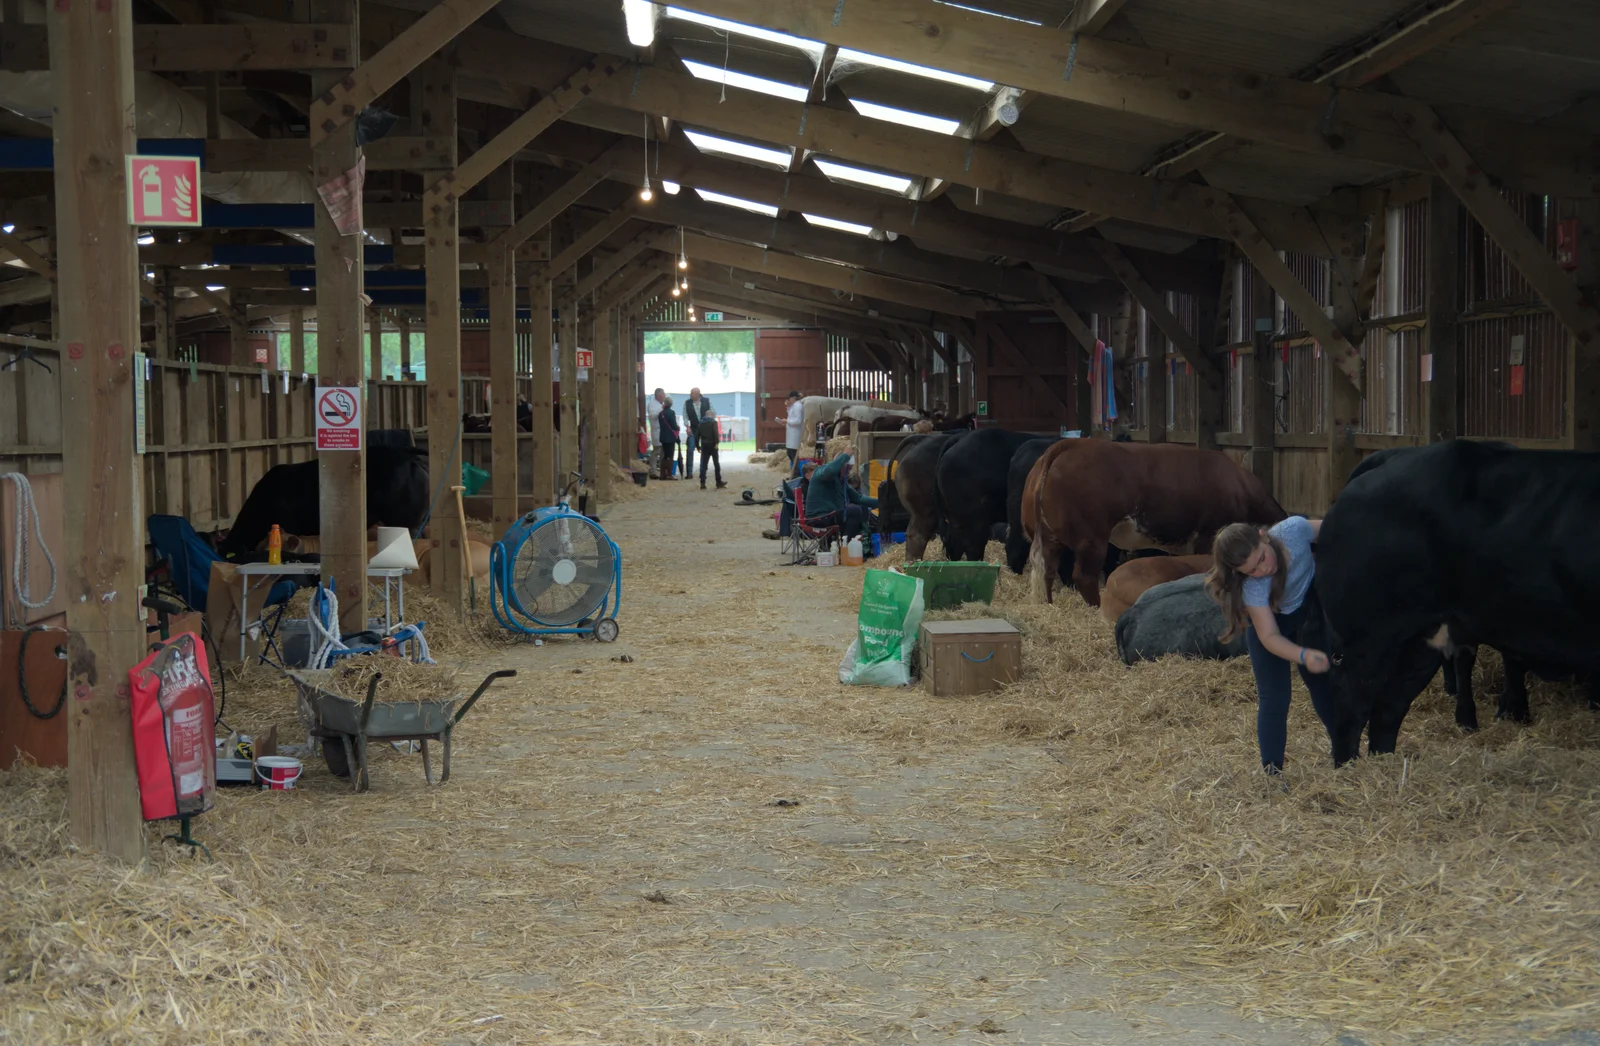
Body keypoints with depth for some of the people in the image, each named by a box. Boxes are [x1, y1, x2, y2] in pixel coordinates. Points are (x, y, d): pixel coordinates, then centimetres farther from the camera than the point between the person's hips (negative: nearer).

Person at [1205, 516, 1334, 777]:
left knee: (1324, 681, 11)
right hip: (1269, 618, -3)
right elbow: (1270, 637, -36)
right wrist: (1304, 656, -52)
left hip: (1311, 606, 3)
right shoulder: (1253, 587, -39)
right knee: (1274, 697, -10)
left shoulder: (1294, 529, -36)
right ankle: (1272, 772, -1)